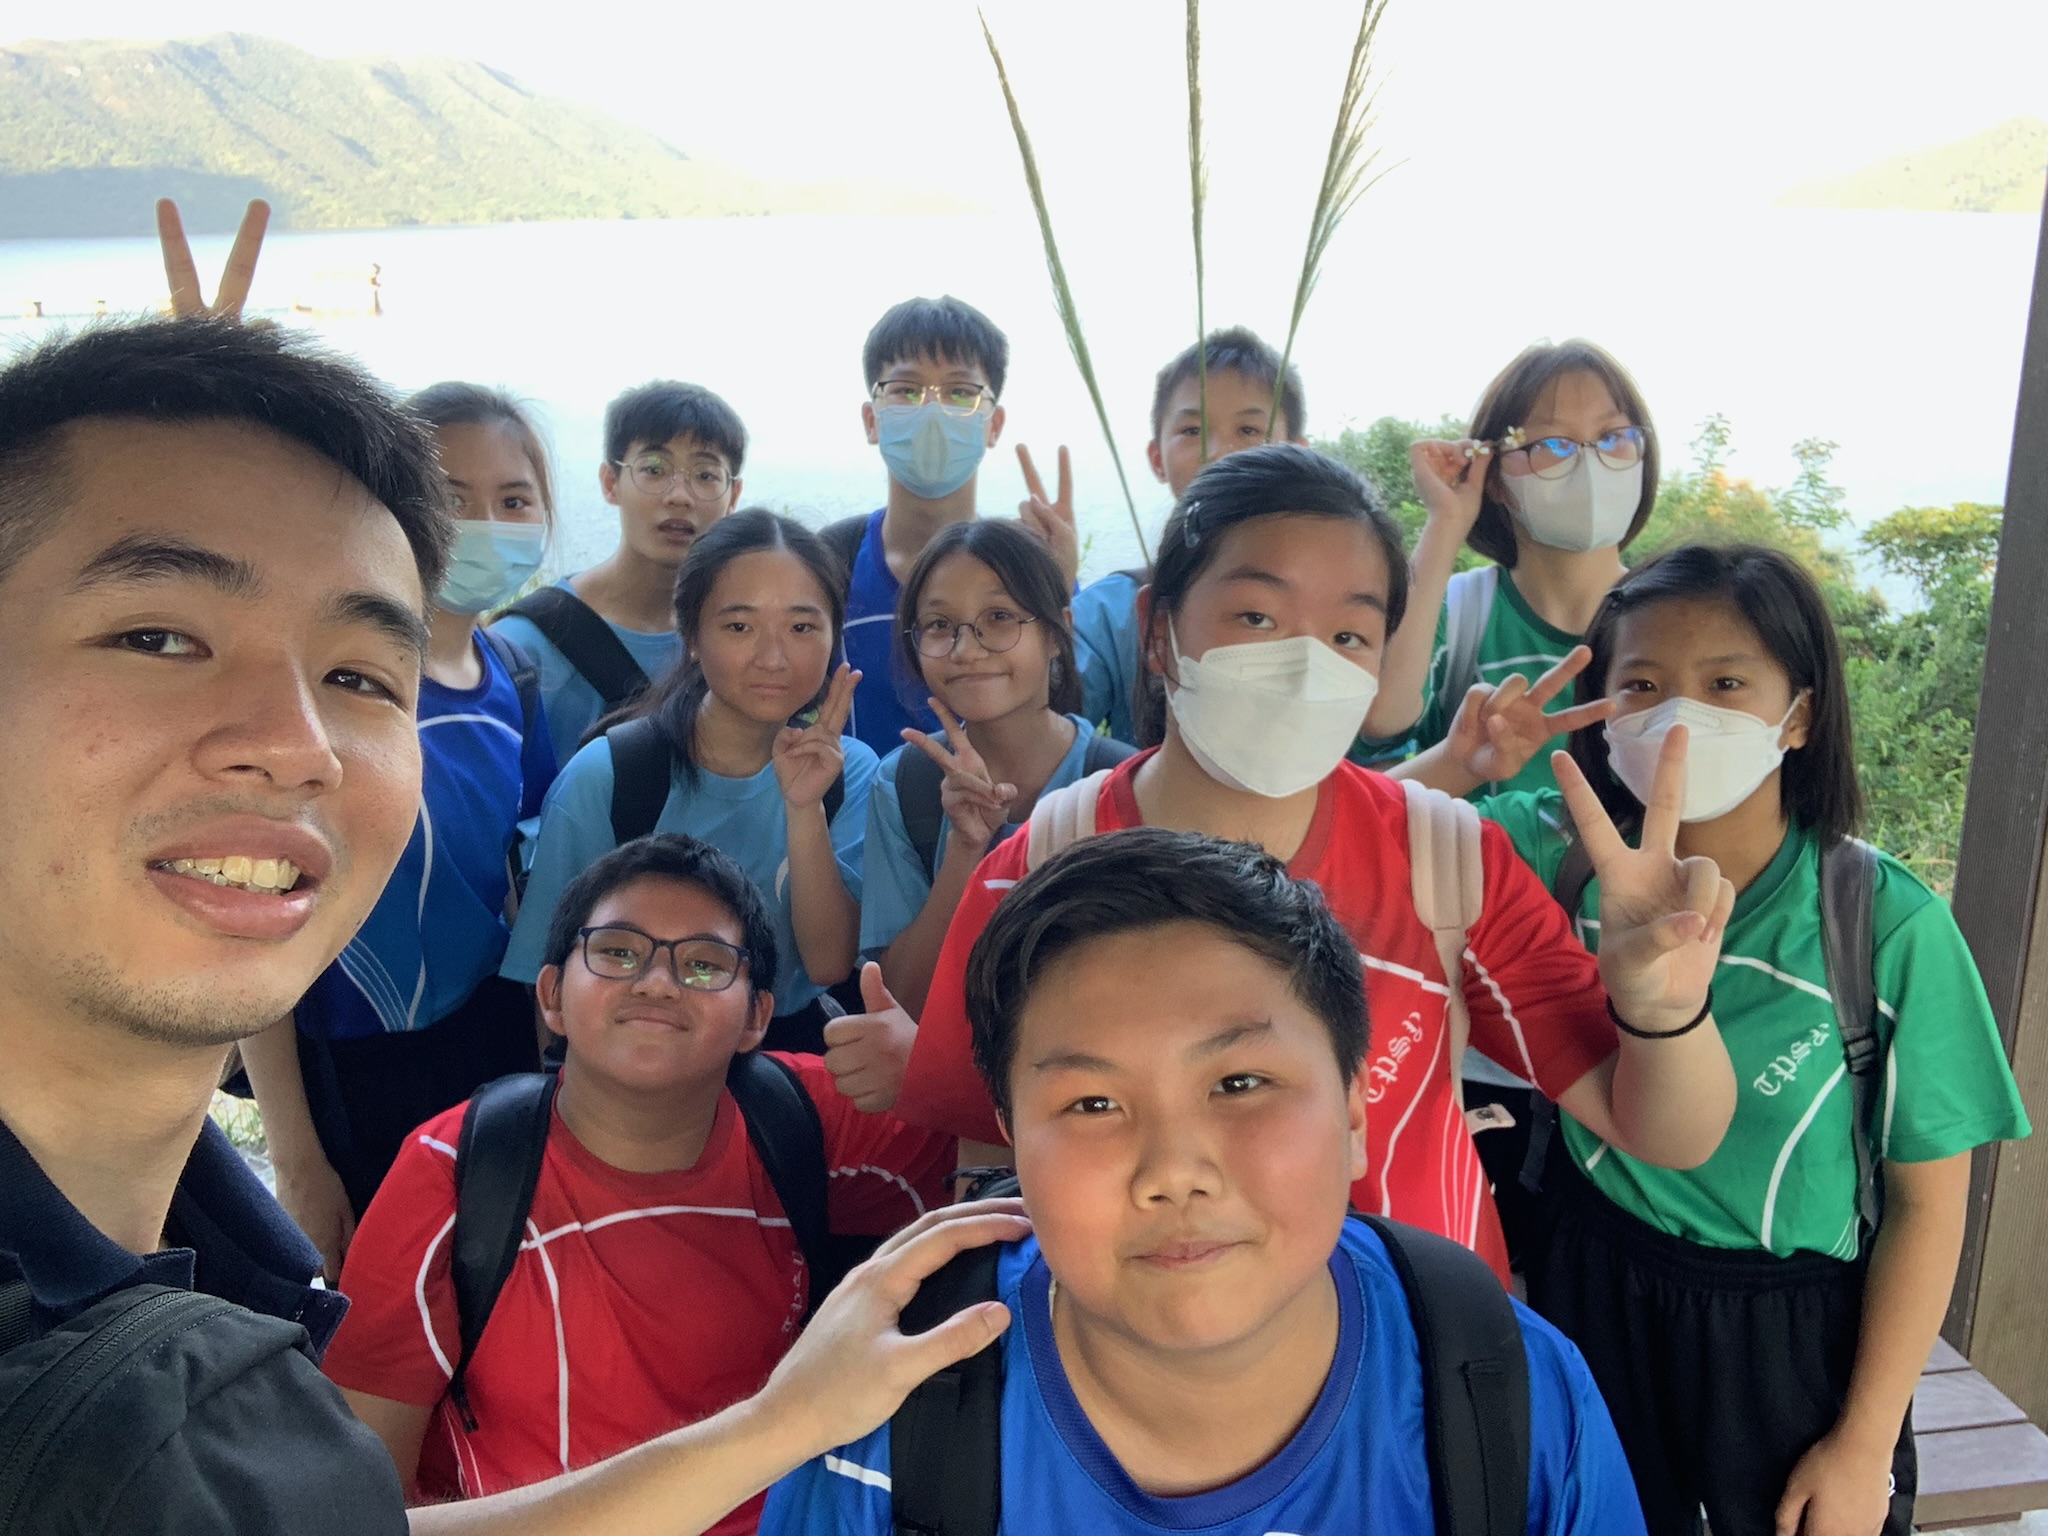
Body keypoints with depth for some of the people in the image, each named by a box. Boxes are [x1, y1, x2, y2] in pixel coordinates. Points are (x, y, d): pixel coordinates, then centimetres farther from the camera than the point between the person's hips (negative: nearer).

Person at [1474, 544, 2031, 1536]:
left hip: (1794, 1340, -2)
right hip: (1591, 1309, 2)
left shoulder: (1889, 925, -17)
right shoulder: (1554, 853, -11)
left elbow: (1926, 1200, -10)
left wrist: (1865, 1445, -7)